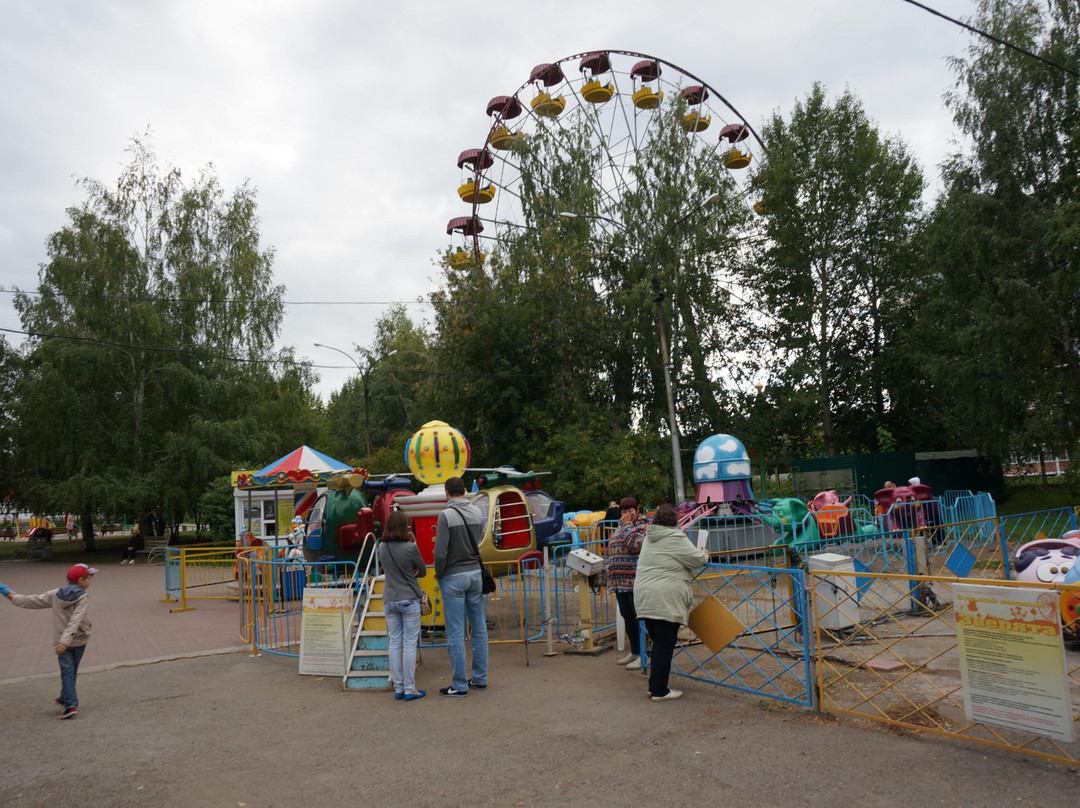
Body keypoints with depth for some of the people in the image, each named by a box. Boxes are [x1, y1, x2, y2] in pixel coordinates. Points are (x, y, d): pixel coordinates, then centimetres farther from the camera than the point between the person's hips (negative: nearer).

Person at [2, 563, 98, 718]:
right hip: (79, 640, -2)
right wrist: (66, 641, -26)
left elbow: (35, 601, 11)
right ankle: (66, 698, 29)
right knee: (72, 671, 16)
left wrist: (15, 598, 26)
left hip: (61, 640, 2)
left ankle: (71, 704, -8)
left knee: (67, 671, 1)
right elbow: (75, 621, -23)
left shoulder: (55, 594, 0)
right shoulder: (83, 598, -14)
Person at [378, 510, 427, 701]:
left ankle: (398, 688, 16)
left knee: (394, 644, 9)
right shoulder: (410, 548, -16)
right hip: (409, 600, -5)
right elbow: (422, 571, -2)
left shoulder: (382, 548, -1)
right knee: (409, 645, 2)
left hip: (389, 601, 5)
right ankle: (410, 689, 6)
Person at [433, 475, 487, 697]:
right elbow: (476, 543, 9)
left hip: (453, 577, -6)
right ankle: (480, 678, 22)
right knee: (479, 628, 13)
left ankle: (460, 685, 6)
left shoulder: (446, 515, -16)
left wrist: (438, 574, 0)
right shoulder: (477, 513, 3)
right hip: (475, 573, 6)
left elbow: (441, 552, -19)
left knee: (455, 633, 1)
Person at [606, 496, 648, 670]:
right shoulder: (619, 528, 19)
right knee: (627, 617, 13)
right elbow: (610, 551, 27)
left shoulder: (643, 526, -4)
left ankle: (643, 655, 0)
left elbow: (634, 545, -21)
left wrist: (627, 524, -12)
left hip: (635, 581, -8)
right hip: (620, 581, 8)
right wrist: (609, 570, 19)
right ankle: (634, 652, 24)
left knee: (638, 617, -6)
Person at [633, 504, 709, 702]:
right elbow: (697, 559, -2)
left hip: (644, 598, 8)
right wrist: (705, 555, 20)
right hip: (665, 600, -8)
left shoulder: (649, 538, 16)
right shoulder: (675, 538, -8)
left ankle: (654, 686, 23)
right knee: (665, 646, 0)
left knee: (658, 643, 17)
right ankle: (659, 691, 6)